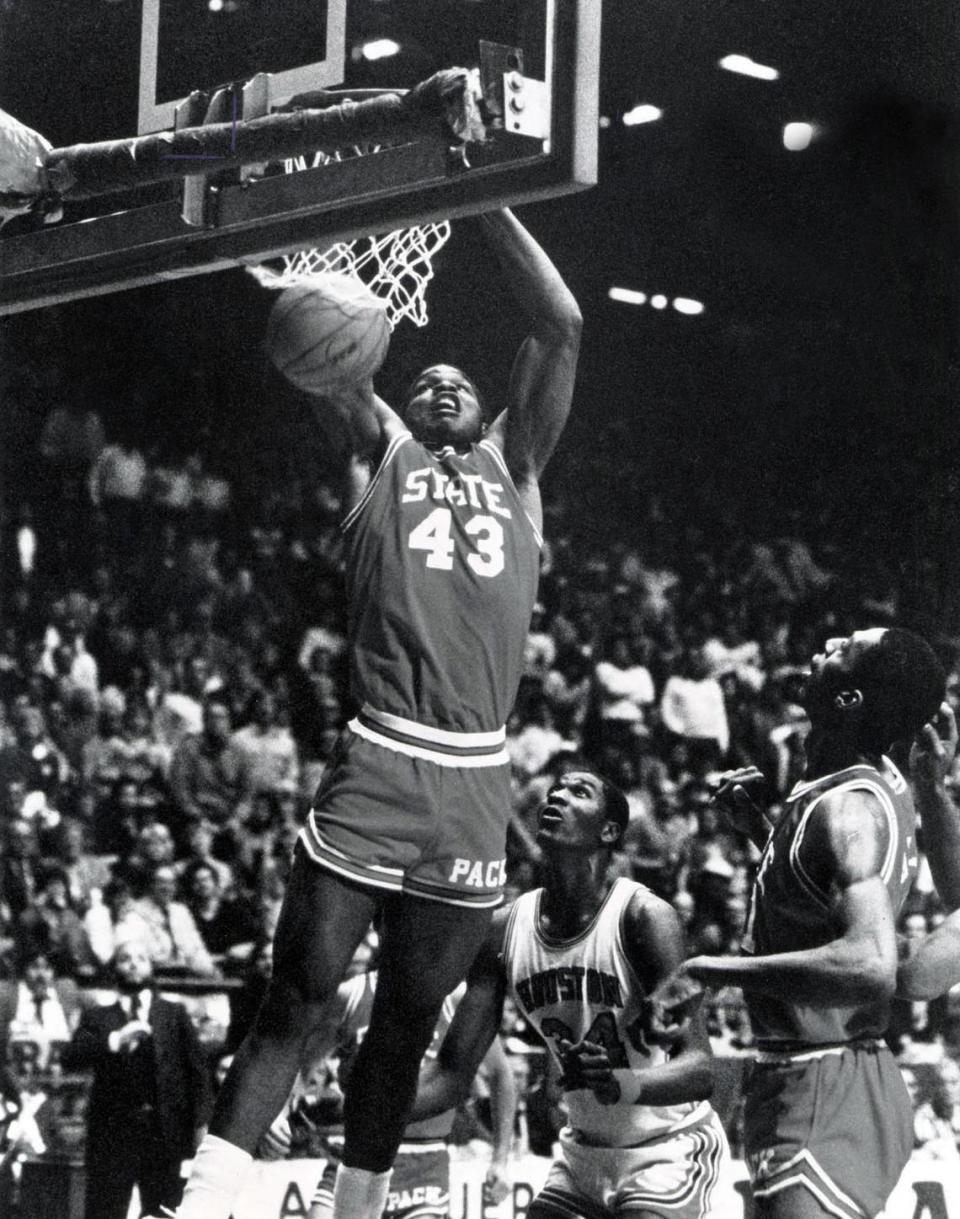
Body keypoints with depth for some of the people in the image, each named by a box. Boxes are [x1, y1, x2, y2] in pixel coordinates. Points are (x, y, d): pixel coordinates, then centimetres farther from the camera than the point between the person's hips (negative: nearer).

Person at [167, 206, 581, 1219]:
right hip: (377, 766, -3)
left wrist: (489, 202, 12)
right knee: (295, 996, -5)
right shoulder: (380, 452, 14)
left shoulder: (514, 464, 20)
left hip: (475, 785, 3)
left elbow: (561, 327, 14)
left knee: (407, 1017, 10)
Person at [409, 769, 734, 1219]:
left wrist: (628, 1085, -49)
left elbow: (699, 1068, -27)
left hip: (669, 1148, -6)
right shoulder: (505, 931, -5)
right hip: (584, 1151, 6)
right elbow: (453, 1073, -5)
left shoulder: (644, 916, -21)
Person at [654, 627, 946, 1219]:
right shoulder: (884, 782, 10)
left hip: (821, 1097, -11)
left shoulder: (850, 811, -20)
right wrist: (757, 826, 15)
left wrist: (714, 969, -32)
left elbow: (871, 967, -37)